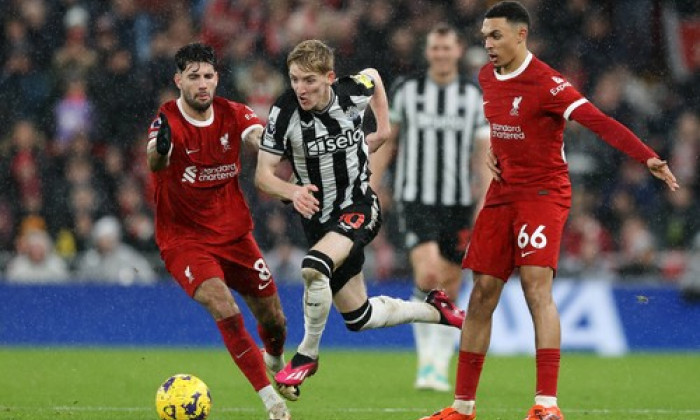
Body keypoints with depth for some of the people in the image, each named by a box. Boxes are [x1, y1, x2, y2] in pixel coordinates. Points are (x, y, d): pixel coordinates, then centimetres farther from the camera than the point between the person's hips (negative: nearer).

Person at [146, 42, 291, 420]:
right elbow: (156, 164, -38)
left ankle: (275, 361, 46)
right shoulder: (168, 120, -18)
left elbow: (261, 137, -24)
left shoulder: (232, 115, -4)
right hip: (184, 239, -4)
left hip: (234, 232, 4)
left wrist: (263, 138, -48)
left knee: (273, 319, 10)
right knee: (225, 310, -26)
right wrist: (159, 149, -63)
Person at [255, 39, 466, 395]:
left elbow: (373, 76, 12)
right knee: (359, 317, 11)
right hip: (319, 216, 3)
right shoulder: (285, 111, -18)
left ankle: (307, 355, -12)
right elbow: (263, 174, -20)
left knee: (314, 268, -32)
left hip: (359, 206, -3)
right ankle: (434, 310, 36)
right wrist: (291, 191, -39)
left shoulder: (353, 92, -14)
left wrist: (383, 129, 10)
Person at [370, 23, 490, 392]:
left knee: (448, 290, 5)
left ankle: (438, 369, 16)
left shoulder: (475, 97, 4)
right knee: (428, 275, -21)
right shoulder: (405, 91, 1)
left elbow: (483, 154, 5)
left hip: (458, 204, 2)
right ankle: (426, 357, -7)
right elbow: (384, 143, 7)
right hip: (416, 199, -2)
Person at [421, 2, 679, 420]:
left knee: (536, 286, -20)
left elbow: (598, 121, -28)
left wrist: (647, 157, -41)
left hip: (544, 193, -7)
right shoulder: (487, 77, 6)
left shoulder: (545, 83, -18)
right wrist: (491, 150, 7)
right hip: (502, 193, 7)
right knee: (482, 294, 5)